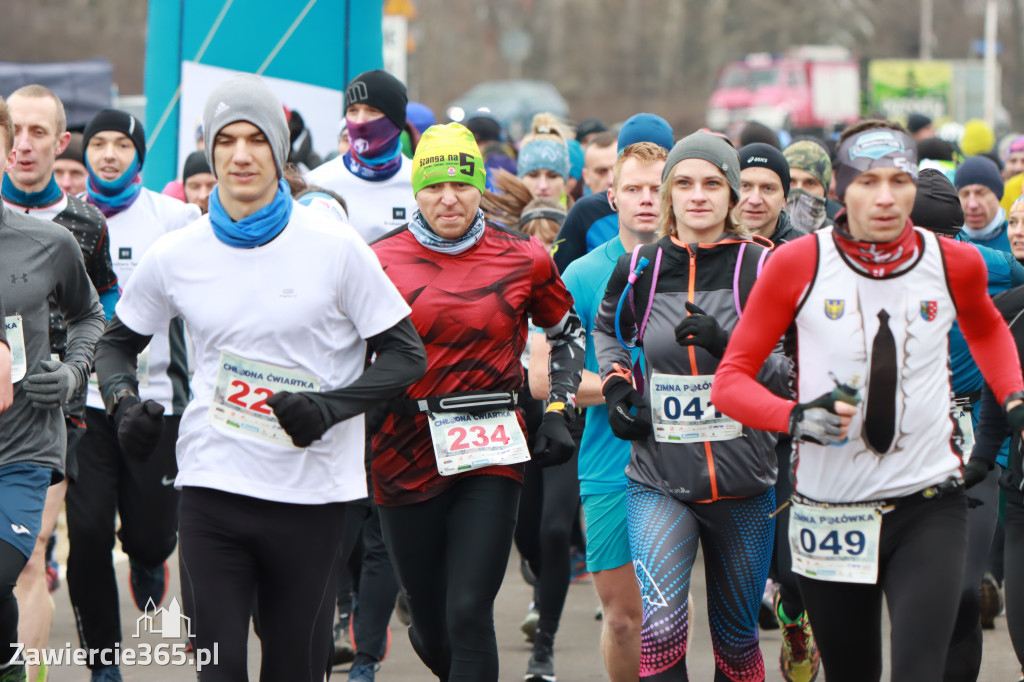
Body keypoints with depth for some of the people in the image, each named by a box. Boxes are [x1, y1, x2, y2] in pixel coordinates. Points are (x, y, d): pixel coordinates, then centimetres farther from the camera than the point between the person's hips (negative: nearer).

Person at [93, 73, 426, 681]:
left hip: (311, 492, -1)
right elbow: (117, 344, 19)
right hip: (212, 487, 1)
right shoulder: (176, 255, 4)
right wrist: (124, 401, -3)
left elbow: (406, 355, 0)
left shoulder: (335, 247, -4)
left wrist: (329, 406, -16)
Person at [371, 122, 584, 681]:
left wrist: (558, 412, 9)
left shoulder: (522, 259, 2)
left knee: (469, 615, -13)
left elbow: (567, 335, 18)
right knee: (432, 630, 9)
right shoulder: (381, 261, 1)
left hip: (490, 456, -1)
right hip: (406, 456, 1)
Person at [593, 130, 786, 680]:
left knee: (736, 638, 12)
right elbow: (607, 331, 24)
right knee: (659, 628, -20)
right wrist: (616, 384, 6)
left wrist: (729, 344, -19)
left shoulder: (761, 267, -4)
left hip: (742, 485, 0)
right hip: (658, 482, 0)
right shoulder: (638, 268, 3)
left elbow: (796, 367, -4)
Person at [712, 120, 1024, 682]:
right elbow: (730, 381, -3)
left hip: (928, 508, 0)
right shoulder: (797, 264, -6)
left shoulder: (954, 263, 0)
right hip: (828, 509, 0)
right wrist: (796, 417, -21)